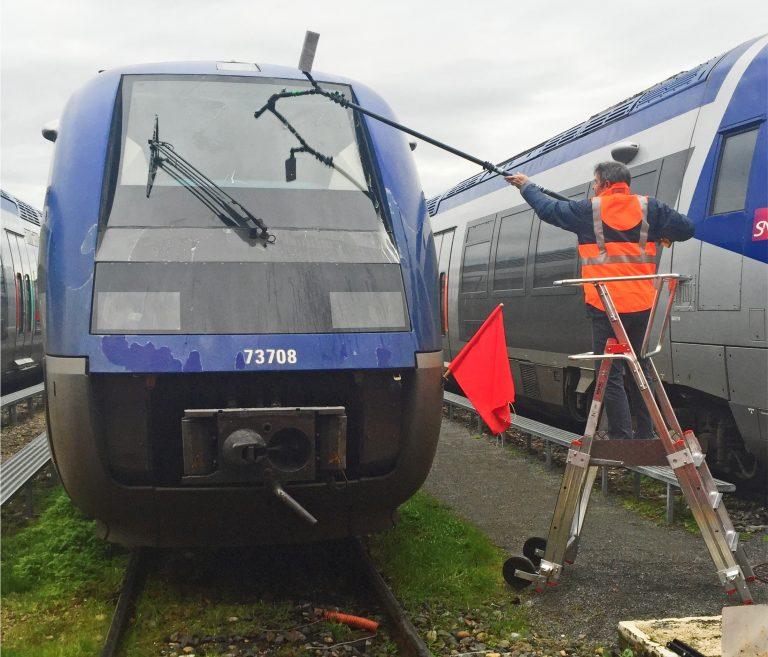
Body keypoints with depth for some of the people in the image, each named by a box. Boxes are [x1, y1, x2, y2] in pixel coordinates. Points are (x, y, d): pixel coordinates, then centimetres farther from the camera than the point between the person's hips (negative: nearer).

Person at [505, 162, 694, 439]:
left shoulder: (588, 210, 0)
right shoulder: (649, 207, 6)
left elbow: (548, 208, 11)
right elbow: (686, 228, 7)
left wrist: (527, 186, 28)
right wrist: (664, 234, 28)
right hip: (641, 304, 4)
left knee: (611, 374, -1)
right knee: (640, 370, 16)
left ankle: (622, 440, -4)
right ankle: (646, 436, 22)